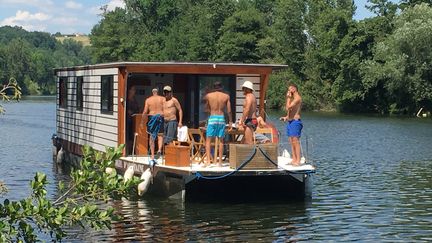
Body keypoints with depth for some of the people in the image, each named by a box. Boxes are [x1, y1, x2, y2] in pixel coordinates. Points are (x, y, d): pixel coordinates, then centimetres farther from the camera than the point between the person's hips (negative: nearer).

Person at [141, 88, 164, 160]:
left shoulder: (148, 100, 4)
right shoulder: (162, 99, 3)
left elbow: (145, 111, 0)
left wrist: (142, 121, 6)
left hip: (152, 117, 0)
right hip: (161, 117, 0)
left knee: (152, 137, 7)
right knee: (160, 135, 11)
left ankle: (152, 155, 9)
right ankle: (159, 149, -14)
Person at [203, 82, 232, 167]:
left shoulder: (208, 95, 2)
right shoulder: (226, 96, 3)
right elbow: (229, 111, 3)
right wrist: (230, 121, 13)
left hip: (212, 118, -1)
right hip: (221, 118, 1)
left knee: (208, 140, 2)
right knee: (221, 140, 9)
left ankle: (208, 161, -10)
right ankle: (220, 161, 10)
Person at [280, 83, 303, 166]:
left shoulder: (297, 98, -11)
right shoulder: (293, 98, 20)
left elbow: (288, 107, -18)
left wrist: (288, 98, -7)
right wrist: (287, 117, 12)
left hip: (295, 122, -10)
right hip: (290, 121, 10)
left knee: (295, 142, -12)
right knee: (291, 142, 8)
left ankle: (298, 161, -13)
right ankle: (294, 160, 10)